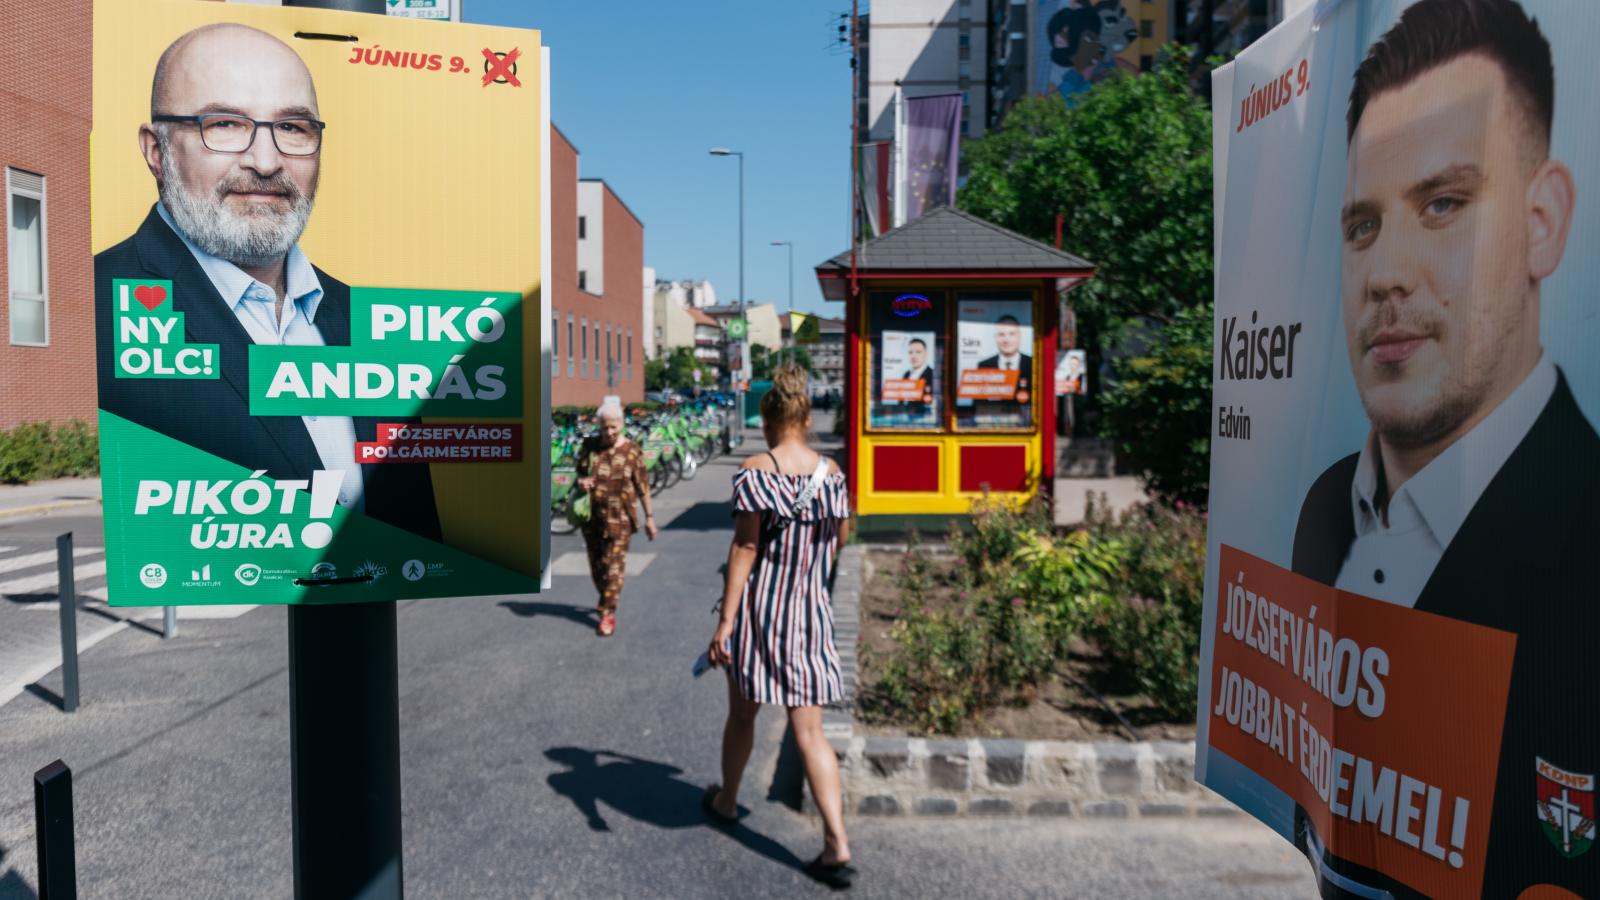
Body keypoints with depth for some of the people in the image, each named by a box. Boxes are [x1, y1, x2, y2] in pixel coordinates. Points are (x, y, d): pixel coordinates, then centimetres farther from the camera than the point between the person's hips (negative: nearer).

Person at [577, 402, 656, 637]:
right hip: (592, 515, 3)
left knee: (613, 566, -4)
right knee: (596, 565, 12)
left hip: (619, 517, -3)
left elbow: (642, 486, -1)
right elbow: (580, 472, 13)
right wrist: (581, 481, -12)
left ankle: (608, 614, 3)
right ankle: (606, 601, 35)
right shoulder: (590, 445, 2)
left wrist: (649, 517, 1)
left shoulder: (631, 450, -6)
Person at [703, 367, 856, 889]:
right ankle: (837, 845, -1)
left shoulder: (755, 471, -13)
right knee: (809, 730, 5)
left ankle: (726, 801, 41)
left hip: (759, 610, -3)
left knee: (742, 714, 19)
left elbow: (745, 547, -16)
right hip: (811, 611, 3)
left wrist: (724, 621, -15)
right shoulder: (830, 472, 1)